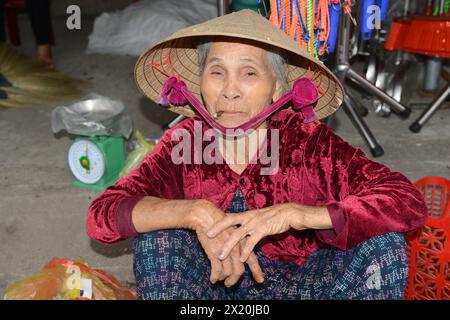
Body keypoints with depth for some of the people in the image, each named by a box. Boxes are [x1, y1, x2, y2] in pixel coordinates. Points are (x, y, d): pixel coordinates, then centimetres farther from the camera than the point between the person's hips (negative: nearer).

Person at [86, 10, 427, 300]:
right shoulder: (184, 142, -13)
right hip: (215, 285, 1)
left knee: (382, 242, -23)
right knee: (156, 233, -24)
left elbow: (409, 202, -28)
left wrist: (290, 214, -39)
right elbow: (101, 214, -21)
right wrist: (197, 213, -36)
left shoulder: (310, 141, -18)